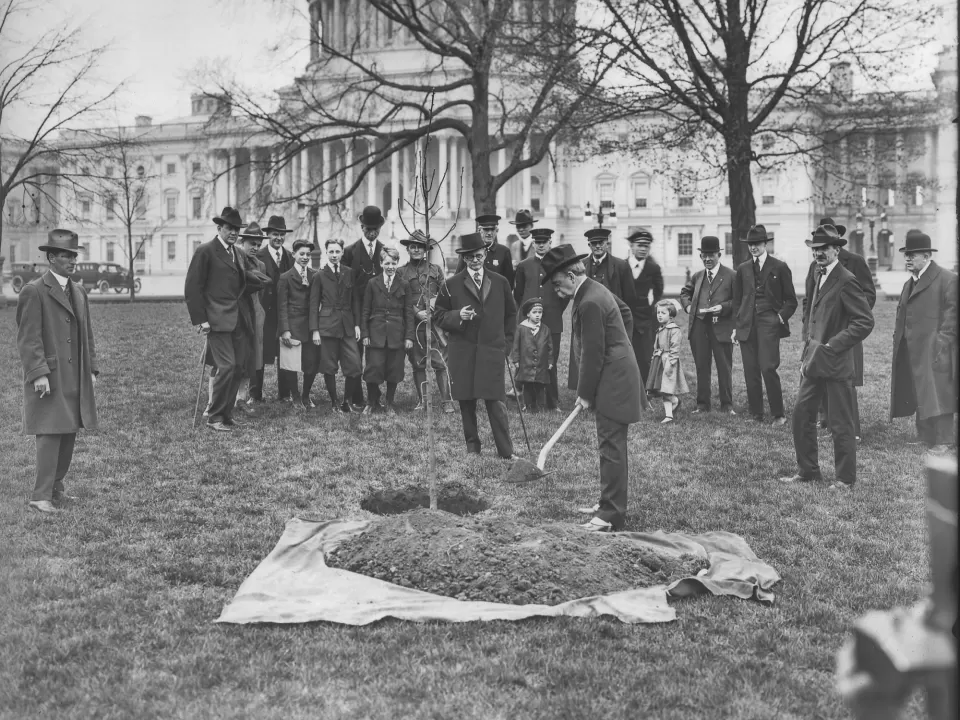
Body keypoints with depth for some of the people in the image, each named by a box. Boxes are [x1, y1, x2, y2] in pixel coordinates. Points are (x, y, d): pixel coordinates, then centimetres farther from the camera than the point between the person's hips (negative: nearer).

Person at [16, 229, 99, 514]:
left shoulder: (79, 292, 15)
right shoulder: (34, 291, -7)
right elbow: (28, 338, -12)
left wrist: (91, 370, 12)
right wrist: (39, 373, -19)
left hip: (76, 379, 7)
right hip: (48, 378, -7)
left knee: (69, 433, 9)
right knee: (50, 434, -10)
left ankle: (56, 487, 20)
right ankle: (41, 496, -7)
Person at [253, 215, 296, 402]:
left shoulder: (290, 257, 9)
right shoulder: (258, 257, -5)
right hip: (264, 311, -3)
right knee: (259, 354, 5)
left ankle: (285, 393, 13)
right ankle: (255, 394, 14)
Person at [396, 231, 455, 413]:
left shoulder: (435, 270, 11)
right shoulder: (401, 272, 9)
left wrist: (435, 303, -9)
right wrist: (417, 312, -10)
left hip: (435, 322, 0)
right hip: (413, 323, 1)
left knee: (441, 362, -7)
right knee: (417, 364, 6)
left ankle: (446, 401, -4)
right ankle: (421, 401, 15)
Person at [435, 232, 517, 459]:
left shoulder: (500, 282, 9)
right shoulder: (452, 284, 3)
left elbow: (511, 314, 18)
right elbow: (439, 316, 6)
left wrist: (507, 342, 11)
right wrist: (458, 316, -13)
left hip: (493, 351, 0)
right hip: (462, 353, 0)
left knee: (496, 402, -6)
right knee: (466, 403, 6)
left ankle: (506, 453, -1)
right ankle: (472, 448, 19)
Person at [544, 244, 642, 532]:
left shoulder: (589, 303, -22)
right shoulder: (595, 289, 9)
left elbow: (592, 355, -20)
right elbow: (626, 312, 25)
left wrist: (585, 394, -11)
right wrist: (619, 344, 26)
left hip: (612, 382, -11)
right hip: (616, 373, 11)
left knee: (611, 447, -6)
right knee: (611, 446, 16)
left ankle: (612, 516, -1)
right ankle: (610, 503, 26)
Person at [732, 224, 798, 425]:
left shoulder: (779, 267, 3)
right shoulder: (743, 269, 15)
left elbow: (791, 300, 6)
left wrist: (781, 317, -7)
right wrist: (737, 323, 11)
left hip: (769, 323, -4)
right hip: (747, 325, 4)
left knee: (768, 368, -14)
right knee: (750, 371, 4)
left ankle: (778, 415, -1)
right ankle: (755, 414, 13)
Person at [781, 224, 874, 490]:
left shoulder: (846, 281, -14)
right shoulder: (819, 278, 14)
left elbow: (865, 322, -19)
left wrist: (832, 345, -19)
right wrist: (806, 352, 15)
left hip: (836, 364, -8)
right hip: (814, 363, 8)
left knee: (841, 423, 2)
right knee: (801, 414, 11)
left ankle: (846, 478, 15)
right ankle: (807, 471, 22)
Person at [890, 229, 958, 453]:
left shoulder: (947, 279, -7)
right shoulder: (909, 283, 18)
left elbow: (952, 314, -12)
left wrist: (941, 342, -17)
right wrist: (898, 338, 11)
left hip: (934, 350, -8)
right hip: (911, 351, 8)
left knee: (937, 394, -6)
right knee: (918, 394, 12)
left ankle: (943, 440, 0)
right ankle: (925, 436, 20)